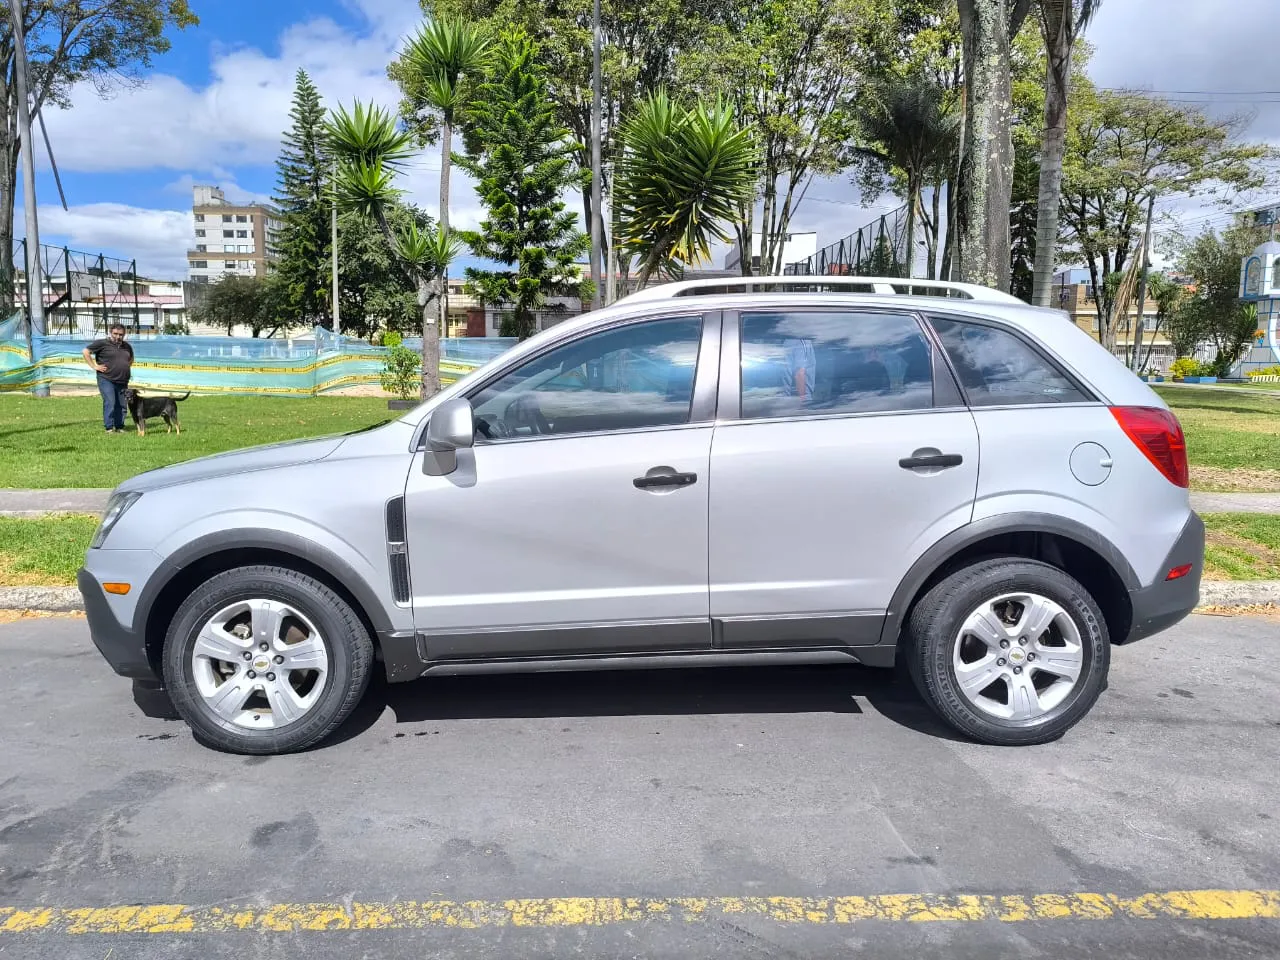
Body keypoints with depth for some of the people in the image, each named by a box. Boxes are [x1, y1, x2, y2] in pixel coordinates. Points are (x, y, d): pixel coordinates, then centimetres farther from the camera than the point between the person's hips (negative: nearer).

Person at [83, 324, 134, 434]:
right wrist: (94, 366, -7)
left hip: (123, 382, 6)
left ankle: (119, 427, 14)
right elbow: (86, 352, -3)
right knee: (110, 403, -14)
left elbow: (131, 358, 34)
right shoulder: (102, 344, -4)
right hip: (106, 380, -6)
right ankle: (109, 428, -9)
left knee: (121, 405, 6)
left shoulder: (127, 346, 14)